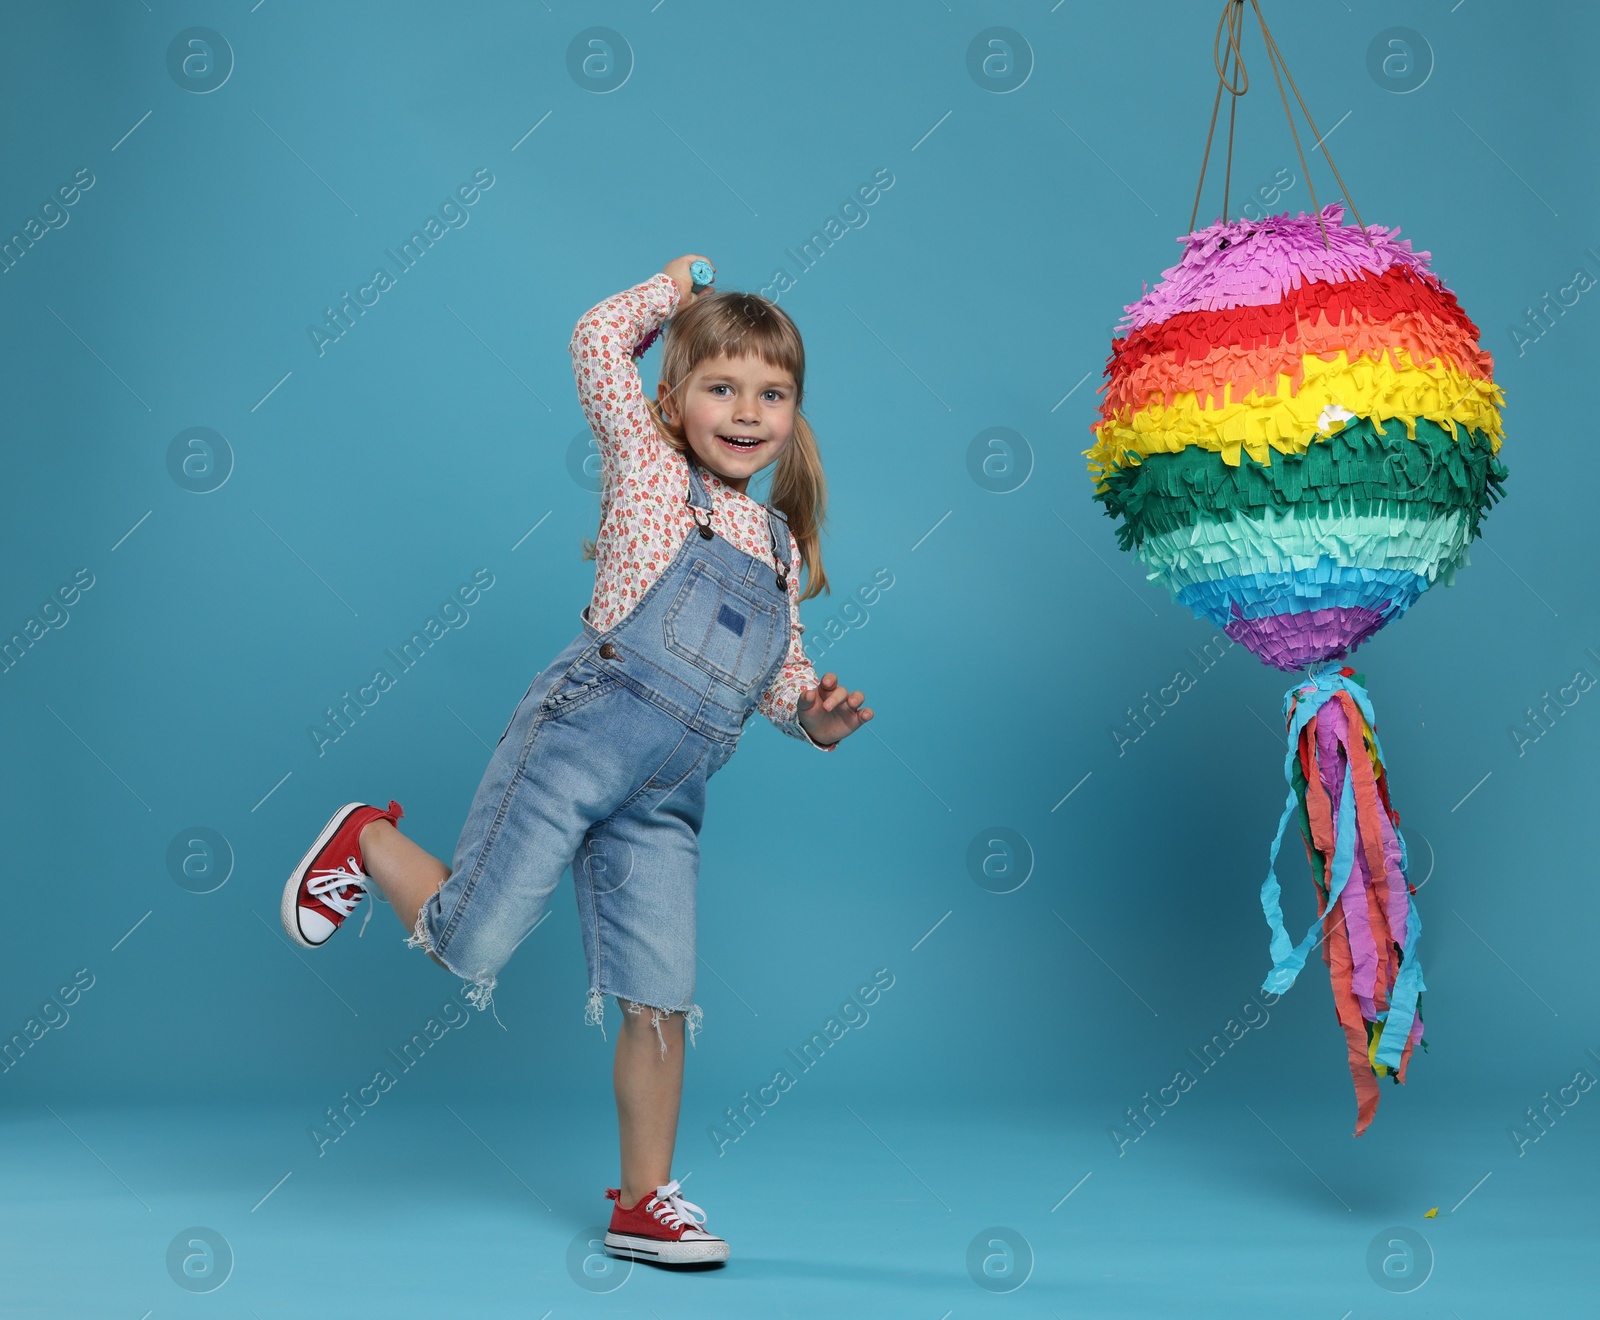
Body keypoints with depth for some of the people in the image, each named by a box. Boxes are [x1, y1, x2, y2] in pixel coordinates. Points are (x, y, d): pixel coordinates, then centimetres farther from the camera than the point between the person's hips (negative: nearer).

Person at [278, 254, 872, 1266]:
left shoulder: (781, 544, 18)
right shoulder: (652, 475, 2)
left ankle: (645, 1200, 17)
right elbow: (600, 342, -7)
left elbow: (781, 676, 22)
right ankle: (370, 842, 22)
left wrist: (818, 716, 0)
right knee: (470, 947, -6)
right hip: (582, 735, -5)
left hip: (663, 800, 6)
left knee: (660, 999, 5)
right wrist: (677, 285, 10)